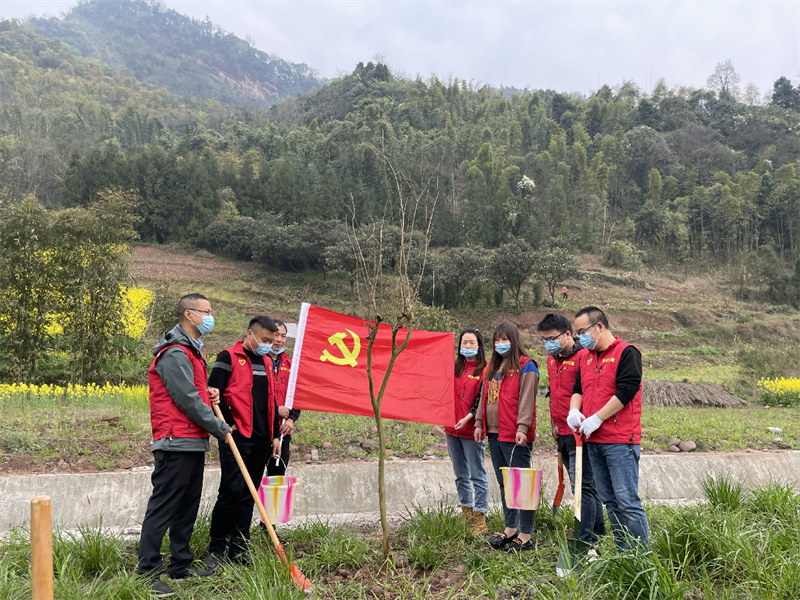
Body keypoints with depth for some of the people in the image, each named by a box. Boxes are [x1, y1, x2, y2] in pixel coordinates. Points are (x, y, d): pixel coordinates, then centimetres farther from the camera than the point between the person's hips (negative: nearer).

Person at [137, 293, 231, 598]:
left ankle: (180, 565, 24)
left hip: (194, 444, 10)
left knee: (187, 507, 15)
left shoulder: (192, 351, 18)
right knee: (163, 507, -5)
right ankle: (147, 572, 1)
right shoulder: (174, 354, -15)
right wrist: (220, 429, -9)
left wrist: (208, 394, 6)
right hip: (176, 445, -10)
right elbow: (187, 400, -17)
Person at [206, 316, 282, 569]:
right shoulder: (229, 357, -3)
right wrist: (228, 424, -11)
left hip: (261, 439, 7)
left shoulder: (266, 362, 18)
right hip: (236, 436, -6)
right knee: (231, 490, -9)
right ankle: (216, 548, 5)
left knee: (248, 495, 9)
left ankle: (239, 549, 16)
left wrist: (275, 434, 18)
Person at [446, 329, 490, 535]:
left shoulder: (484, 370, -5)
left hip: (471, 429, -6)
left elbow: (482, 398, -10)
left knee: (477, 475, -3)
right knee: (460, 475, 14)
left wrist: (468, 418, -18)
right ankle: (467, 513, 25)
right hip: (452, 427, 6)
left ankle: (479, 520, 2)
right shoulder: (454, 367, 13)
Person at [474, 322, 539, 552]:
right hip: (495, 433, 9)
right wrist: (479, 423, 16)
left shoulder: (525, 366, -6)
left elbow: (526, 399, -14)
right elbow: (485, 397, 21)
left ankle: (525, 536, 2)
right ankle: (510, 529, 25)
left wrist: (522, 427, -21)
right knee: (504, 483, 15)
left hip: (514, 435, -9)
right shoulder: (493, 367, 19)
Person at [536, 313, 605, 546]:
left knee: (582, 486, -8)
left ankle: (585, 539, -5)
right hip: (563, 434, 8)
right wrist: (554, 426, 22)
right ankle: (599, 533, 24)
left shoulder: (583, 357, -12)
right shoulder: (551, 359, 15)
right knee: (587, 486, 15)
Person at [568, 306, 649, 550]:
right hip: (593, 441, 8)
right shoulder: (585, 357, 17)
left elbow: (625, 391, -15)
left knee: (627, 500, -7)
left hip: (620, 441, -8)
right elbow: (578, 389, 20)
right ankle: (623, 552, 20)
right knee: (609, 500, 11)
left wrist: (596, 419, -16)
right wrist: (574, 410, -2)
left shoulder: (626, 353, -7)